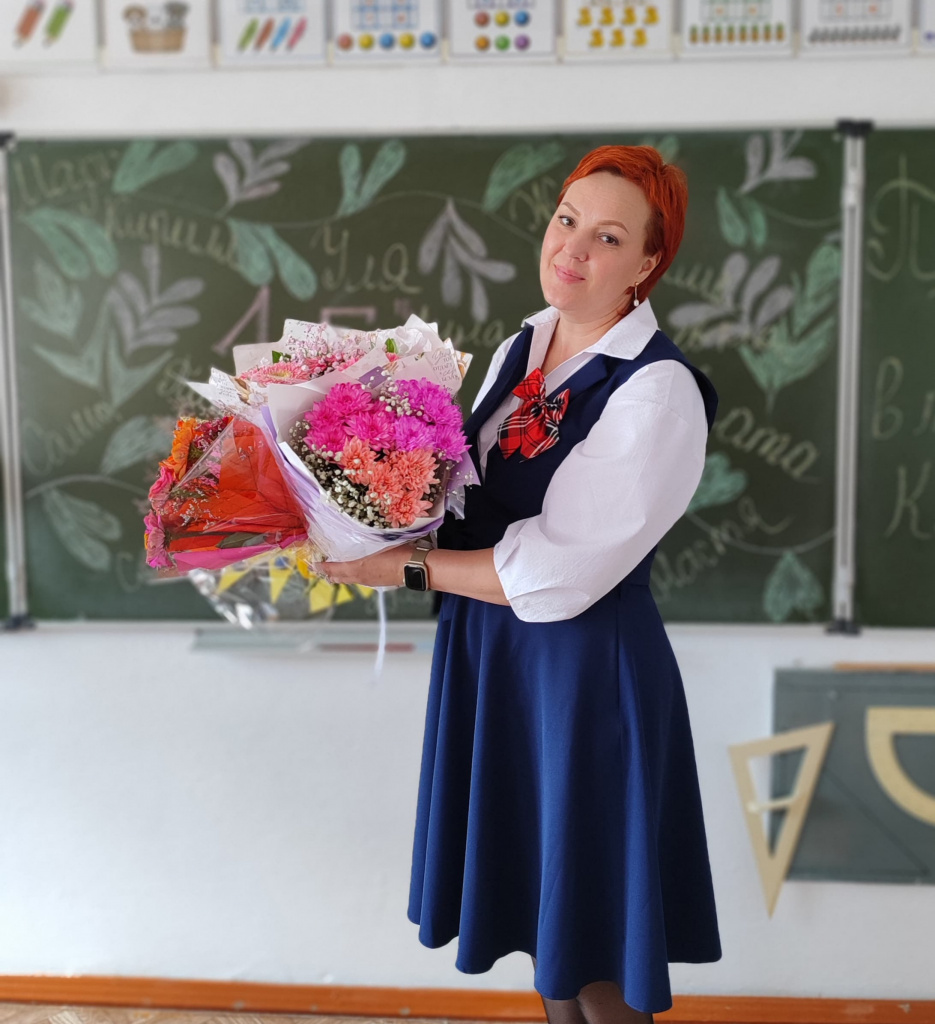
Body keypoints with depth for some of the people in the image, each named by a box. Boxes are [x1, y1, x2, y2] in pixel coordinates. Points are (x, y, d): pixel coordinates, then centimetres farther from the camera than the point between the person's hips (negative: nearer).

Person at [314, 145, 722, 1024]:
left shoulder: (657, 392, -19)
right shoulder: (522, 347, 4)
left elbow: (554, 574, -21)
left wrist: (409, 567, -15)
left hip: (583, 668, -7)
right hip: (488, 651, 7)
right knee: (531, 894, 22)